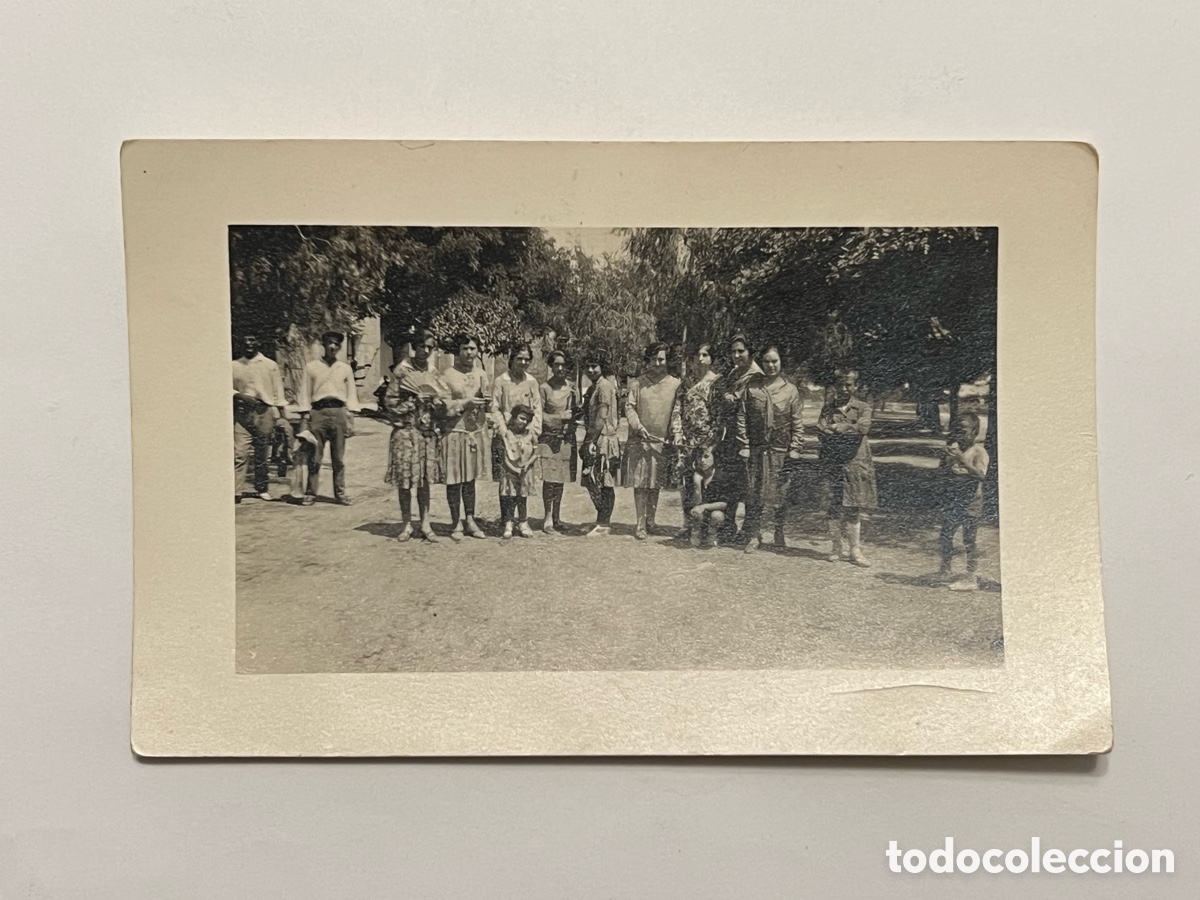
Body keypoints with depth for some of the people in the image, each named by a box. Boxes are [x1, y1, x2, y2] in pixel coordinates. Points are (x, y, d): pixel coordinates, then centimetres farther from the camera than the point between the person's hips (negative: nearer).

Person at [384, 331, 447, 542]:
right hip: (406, 430, -4)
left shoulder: (434, 374, 12)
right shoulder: (402, 371, 0)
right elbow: (389, 400, -1)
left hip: (428, 431, 4)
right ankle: (407, 525, 7)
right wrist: (411, 405, -10)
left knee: (425, 479, 6)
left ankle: (425, 524, 11)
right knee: (405, 479, -2)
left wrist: (438, 403, -7)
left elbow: (443, 404, 14)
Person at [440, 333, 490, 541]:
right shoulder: (447, 376, -5)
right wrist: (466, 403, -19)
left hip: (477, 431, 4)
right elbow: (443, 407, -9)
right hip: (454, 432, -4)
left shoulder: (481, 374, 10)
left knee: (470, 478, 12)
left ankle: (470, 520, 20)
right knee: (455, 479, 1)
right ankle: (456, 523, 11)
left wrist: (487, 400, -9)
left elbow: (489, 405, 13)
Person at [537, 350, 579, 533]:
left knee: (560, 478, 8)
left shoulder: (571, 387, 9)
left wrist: (575, 412, -1)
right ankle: (548, 517, 1)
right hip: (548, 437, -4)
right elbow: (540, 415, -4)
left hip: (566, 438, 4)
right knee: (549, 478, -7)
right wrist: (561, 417, -11)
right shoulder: (545, 388, -4)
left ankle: (557, 516, 19)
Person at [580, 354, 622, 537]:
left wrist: (592, 441, -19)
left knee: (603, 483, -5)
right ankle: (603, 521, 19)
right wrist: (588, 441, 15)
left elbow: (602, 417, -17)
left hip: (603, 439, -9)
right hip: (594, 439, 9)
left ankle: (603, 524, 1)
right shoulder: (593, 387, 17)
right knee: (592, 481, 11)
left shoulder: (604, 386, -12)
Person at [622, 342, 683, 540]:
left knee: (655, 484, 9)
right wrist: (638, 426, -13)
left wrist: (677, 432, -8)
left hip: (663, 442, 1)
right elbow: (629, 407, 1)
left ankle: (650, 520, 24)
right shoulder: (638, 383, 3)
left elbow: (676, 412, 5)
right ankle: (641, 524, 1)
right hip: (640, 440, -1)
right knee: (640, 483, -3)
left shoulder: (674, 384, 5)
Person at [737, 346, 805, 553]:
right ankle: (753, 536, 8)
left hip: (781, 451, 0)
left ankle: (779, 536, 20)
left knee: (780, 494, 5)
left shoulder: (790, 390, 3)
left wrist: (795, 450, -4)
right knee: (754, 493, 0)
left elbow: (797, 424, 3)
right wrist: (743, 446, -5)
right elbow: (742, 419, 1)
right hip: (756, 450, 0)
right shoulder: (751, 387, 3)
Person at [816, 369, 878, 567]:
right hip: (833, 464, 1)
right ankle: (837, 547, 15)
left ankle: (855, 550, 9)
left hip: (855, 464, -1)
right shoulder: (828, 408, 8)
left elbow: (863, 427, -15)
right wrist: (848, 430, -12)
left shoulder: (863, 408, 5)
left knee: (853, 508, 2)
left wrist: (837, 428, -9)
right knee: (835, 507, 4)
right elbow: (821, 432, -6)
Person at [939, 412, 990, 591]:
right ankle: (944, 571, 27)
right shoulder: (955, 447, 9)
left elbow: (981, 474, -22)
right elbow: (944, 469, 13)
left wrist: (961, 459, -27)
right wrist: (949, 457, -6)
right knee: (945, 535, 11)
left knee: (969, 539, -3)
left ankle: (971, 578, 4)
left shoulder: (978, 450, -8)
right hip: (952, 495, 6)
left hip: (970, 498, -6)